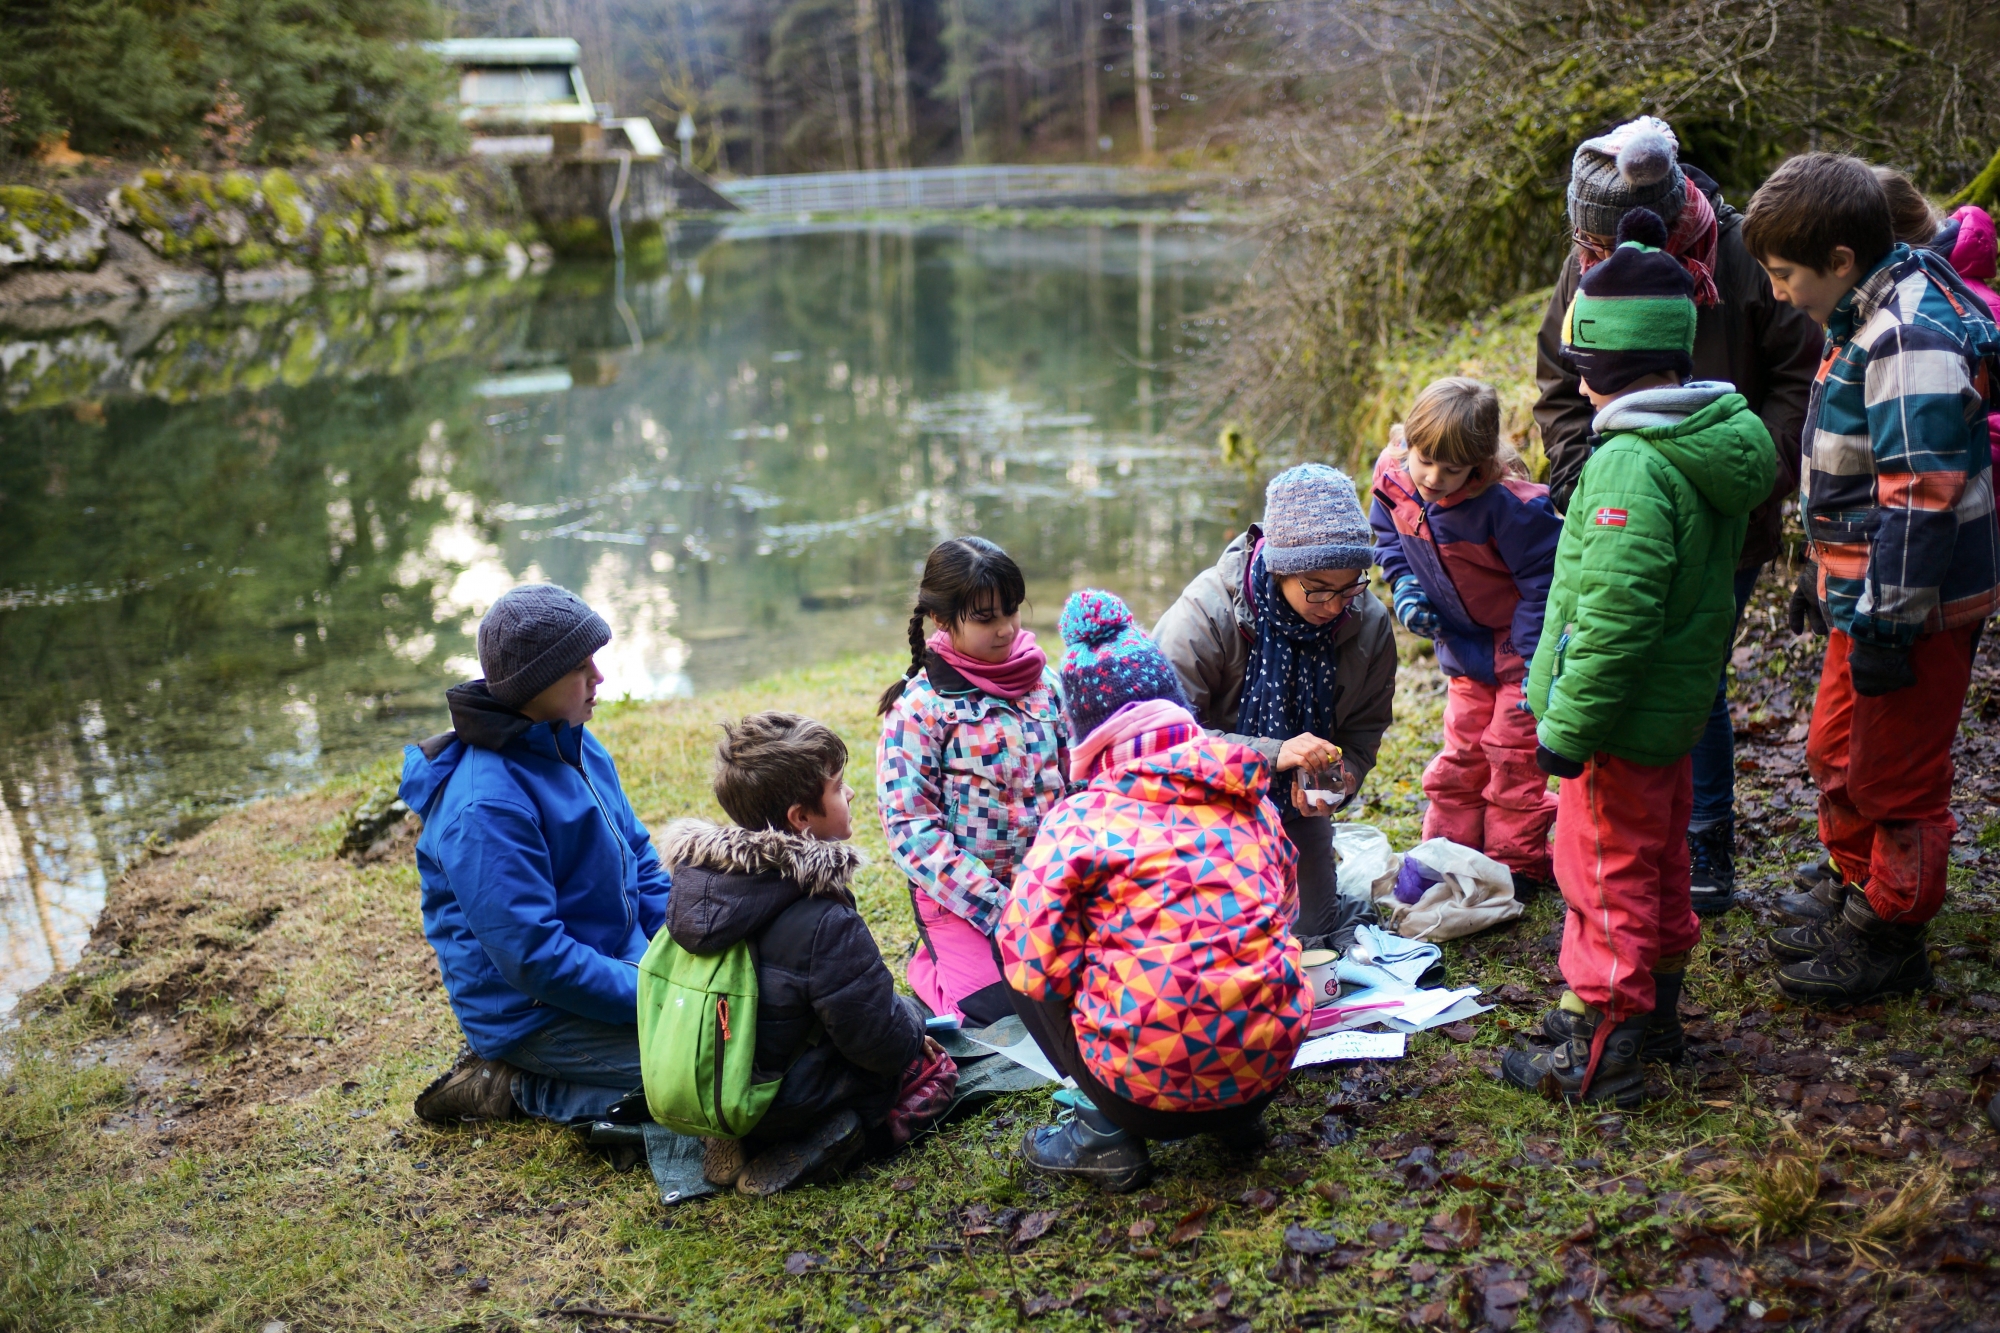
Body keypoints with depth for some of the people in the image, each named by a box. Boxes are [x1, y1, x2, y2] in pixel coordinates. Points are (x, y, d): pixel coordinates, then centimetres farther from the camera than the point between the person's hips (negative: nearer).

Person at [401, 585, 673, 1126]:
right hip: (536, 1013, -9)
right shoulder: (485, 806, -25)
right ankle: (521, 1086, -4)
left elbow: (641, 858, 13)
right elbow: (536, 959, -26)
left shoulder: (579, 747, 3)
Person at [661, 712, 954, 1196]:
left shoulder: (694, 876, -4)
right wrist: (912, 1028, 5)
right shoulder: (823, 924, -25)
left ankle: (738, 1139, 8)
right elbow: (879, 1042, -18)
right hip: (778, 1104, -6)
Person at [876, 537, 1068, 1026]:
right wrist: (998, 906, -19)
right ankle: (931, 967, 16)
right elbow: (911, 829, -14)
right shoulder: (918, 708, -11)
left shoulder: (1044, 683, 4)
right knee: (1001, 1012, -16)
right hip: (962, 896, -4)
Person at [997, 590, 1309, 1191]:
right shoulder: (1248, 799, 7)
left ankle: (1108, 1131, 8)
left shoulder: (1079, 822, -9)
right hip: (1269, 1064, 6)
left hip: (1152, 1083, -5)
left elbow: (1033, 962, -10)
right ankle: (1236, 1115, 19)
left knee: (1010, 940, 13)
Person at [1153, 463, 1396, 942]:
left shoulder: (1369, 623, -15)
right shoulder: (1204, 613, -30)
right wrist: (1271, 754, -43)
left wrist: (1339, 780, -27)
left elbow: (1362, 732, -4)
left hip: (1295, 808, 4)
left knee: (1311, 932, 10)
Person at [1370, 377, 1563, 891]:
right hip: (1465, 647, 6)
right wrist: (1405, 585, -10)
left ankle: (1516, 863, 15)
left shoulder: (1508, 504, -32)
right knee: (1462, 750, 14)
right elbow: (1388, 538, 8)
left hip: (1521, 645, -6)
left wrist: (1539, 661, -23)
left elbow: (1544, 581, -23)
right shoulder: (1393, 480, -14)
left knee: (1512, 753, 1)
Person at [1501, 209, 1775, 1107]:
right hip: (1678, 705, 10)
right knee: (1660, 861, 22)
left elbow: (1616, 611, -30)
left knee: (1607, 874, 2)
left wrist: (1568, 722, -23)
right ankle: (1656, 1008, 39)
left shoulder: (1633, 463, -26)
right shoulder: (1718, 442, 5)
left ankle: (1602, 1052, 12)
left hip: (1623, 719, -9)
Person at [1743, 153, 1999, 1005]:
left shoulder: (1909, 338, -22)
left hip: (1914, 606, -10)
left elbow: (1922, 495, -25)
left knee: (1896, 775, 4)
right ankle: (1862, 906, 36)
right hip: (1866, 592, 10)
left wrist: (1885, 623, -23)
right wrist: (1823, 578, 24)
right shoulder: (1867, 321, 11)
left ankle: (1891, 943, 19)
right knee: (1837, 752, 20)